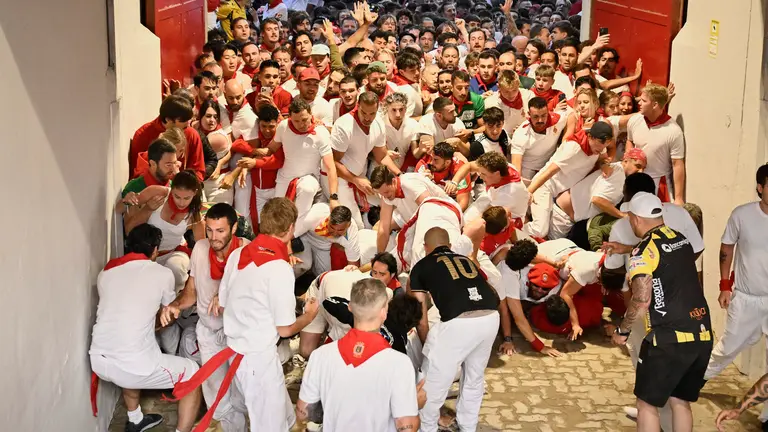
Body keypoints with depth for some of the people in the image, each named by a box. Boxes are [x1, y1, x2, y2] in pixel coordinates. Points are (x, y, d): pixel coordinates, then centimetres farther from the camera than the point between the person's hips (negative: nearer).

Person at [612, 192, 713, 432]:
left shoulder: (643, 252, -11)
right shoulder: (682, 240, 11)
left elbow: (641, 302, -17)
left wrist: (622, 330, 0)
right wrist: (623, 250, 40)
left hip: (669, 339, -7)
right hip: (702, 336, 7)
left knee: (647, 404, 7)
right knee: (680, 401, 18)